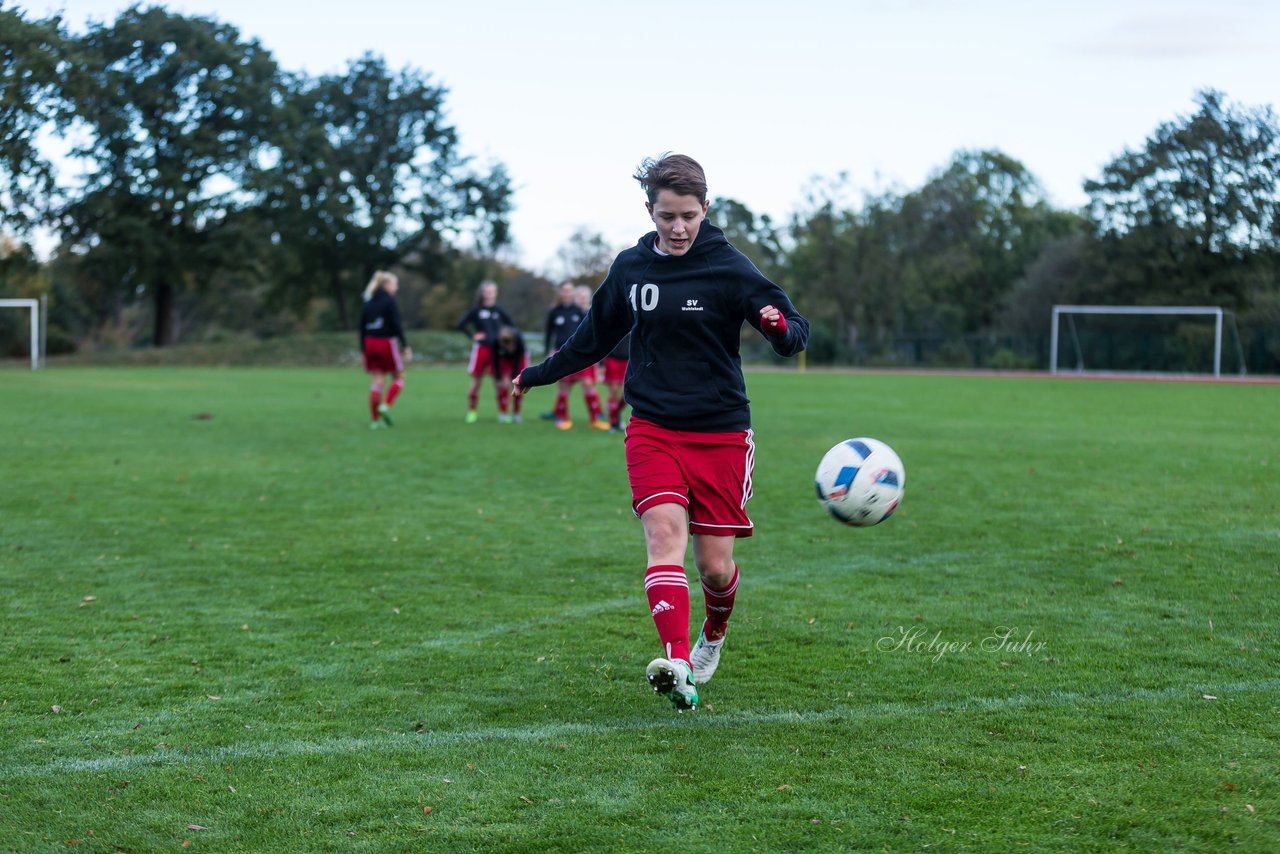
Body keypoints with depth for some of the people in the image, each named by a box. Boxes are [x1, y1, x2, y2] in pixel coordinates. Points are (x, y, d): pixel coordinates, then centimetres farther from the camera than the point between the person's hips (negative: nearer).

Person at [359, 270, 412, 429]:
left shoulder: (367, 301, 10)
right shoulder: (390, 300, -8)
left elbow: (362, 326, 11)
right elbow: (396, 325, -13)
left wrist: (363, 350, 15)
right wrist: (405, 346, -10)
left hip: (370, 343, 6)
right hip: (387, 342, -6)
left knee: (377, 381, 8)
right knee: (398, 378, 8)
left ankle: (375, 420, 4)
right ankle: (386, 406, -12)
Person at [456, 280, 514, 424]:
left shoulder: (498, 310, 7)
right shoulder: (476, 310, -2)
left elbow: (511, 324, 19)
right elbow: (461, 324, -4)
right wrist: (473, 335, -8)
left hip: (497, 349, 2)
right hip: (481, 348, -2)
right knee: (477, 381, 4)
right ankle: (471, 412, 14)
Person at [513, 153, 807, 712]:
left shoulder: (728, 268, -6)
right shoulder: (630, 267, 6)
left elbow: (794, 332, -12)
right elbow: (596, 336, 23)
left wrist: (781, 326, -36)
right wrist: (539, 374, 31)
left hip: (721, 434, -2)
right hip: (652, 428, 2)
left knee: (715, 565, 1)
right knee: (663, 533, -20)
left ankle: (713, 636, 35)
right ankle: (678, 667, -34)